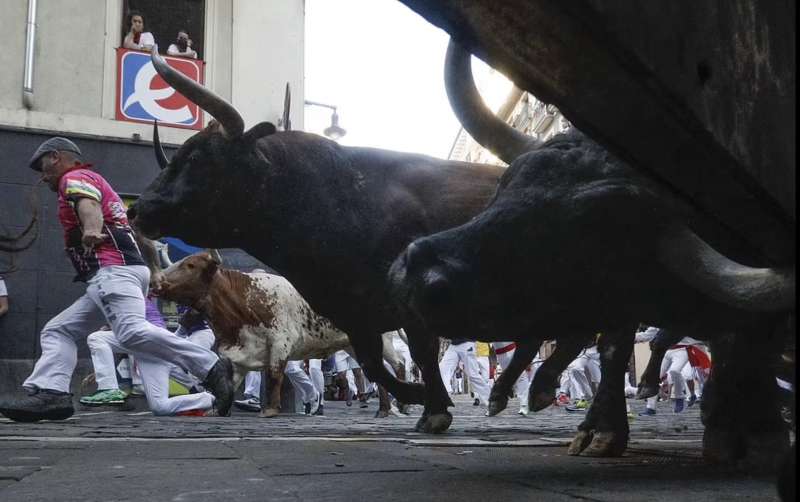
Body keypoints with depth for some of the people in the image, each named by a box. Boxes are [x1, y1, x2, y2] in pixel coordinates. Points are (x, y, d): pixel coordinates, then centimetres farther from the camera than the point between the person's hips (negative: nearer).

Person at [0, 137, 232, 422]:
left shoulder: (75, 178, 7)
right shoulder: (98, 183, 35)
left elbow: (88, 204, -19)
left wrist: (91, 230, -40)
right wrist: (155, 272, 27)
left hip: (114, 269, -11)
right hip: (110, 276, 11)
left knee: (132, 332, -28)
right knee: (57, 331, 12)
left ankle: (212, 369, -32)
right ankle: (48, 394, -6)